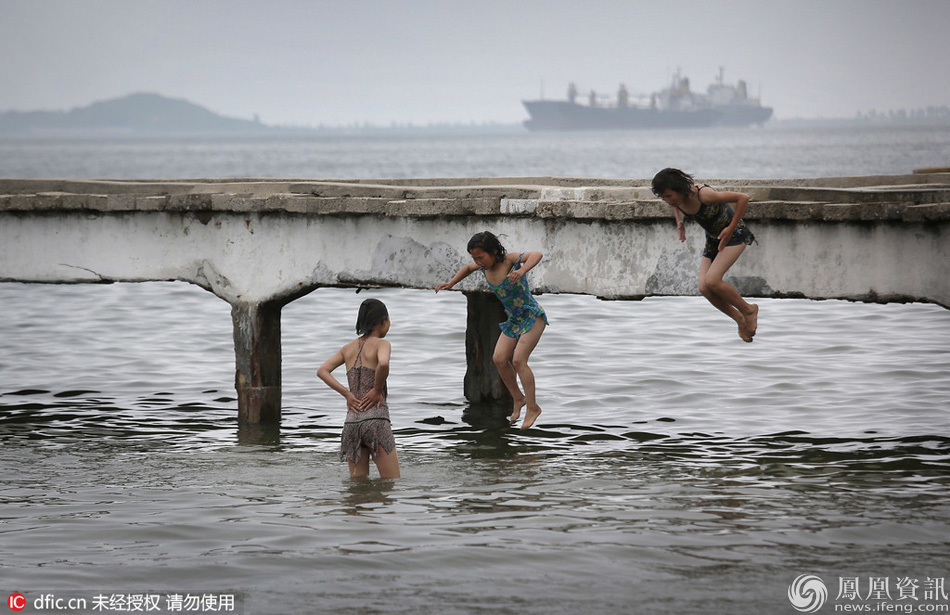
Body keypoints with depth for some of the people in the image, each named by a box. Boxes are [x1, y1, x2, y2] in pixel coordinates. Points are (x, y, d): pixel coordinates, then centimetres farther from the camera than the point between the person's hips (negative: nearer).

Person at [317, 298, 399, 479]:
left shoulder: (349, 348, 17)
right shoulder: (381, 344, -2)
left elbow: (322, 371, 11)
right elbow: (383, 363, -24)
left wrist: (347, 394, 5)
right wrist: (378, 390, -8)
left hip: (352, 421, 6)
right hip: (376, 418, -6)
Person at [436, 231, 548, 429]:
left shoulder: (511, 260, -22)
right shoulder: (485, 265, -2)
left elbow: (536, 255, -40)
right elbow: (468, 268, 23)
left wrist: (522, 270, -57)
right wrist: (451, 283, 13)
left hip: (533, 316, -7)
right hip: (513, 320, 7)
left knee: (518, 360, -18)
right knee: (499, 359, -5)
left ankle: (532, 407, -7)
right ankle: (518, 399, 13)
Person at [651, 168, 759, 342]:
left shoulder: (703, 195, -33)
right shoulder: (676, 198, -12)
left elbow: (743, 198, -26)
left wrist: (731, 228, -24)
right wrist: (679, 222, 1)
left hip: (733, 235, -7)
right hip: (713, 239, 7)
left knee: (712, 281, -23)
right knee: (704, 288, -9)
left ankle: (748, 310, 0)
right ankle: (741, 320, 10)